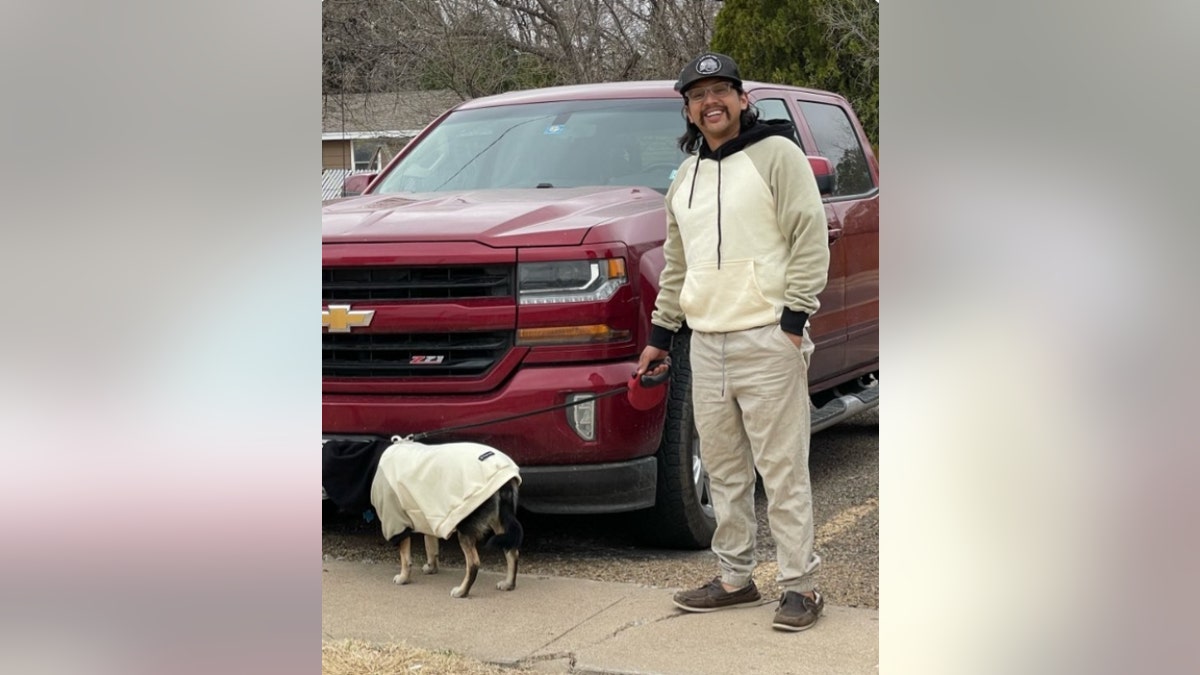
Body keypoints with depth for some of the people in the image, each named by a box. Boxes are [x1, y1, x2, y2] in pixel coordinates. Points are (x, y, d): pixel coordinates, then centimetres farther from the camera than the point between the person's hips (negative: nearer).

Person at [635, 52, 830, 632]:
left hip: (766, 339, -7)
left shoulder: (777, 154, -3)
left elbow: (811, 238, -9)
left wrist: (794, 317, -15)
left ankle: (800, 585, 1)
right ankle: (735, 578, 21)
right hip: (706, 341, 7)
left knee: (783, 470, -5)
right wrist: (660, 333, 20)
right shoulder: (685, 177, 18)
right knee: (723, 471, 11)